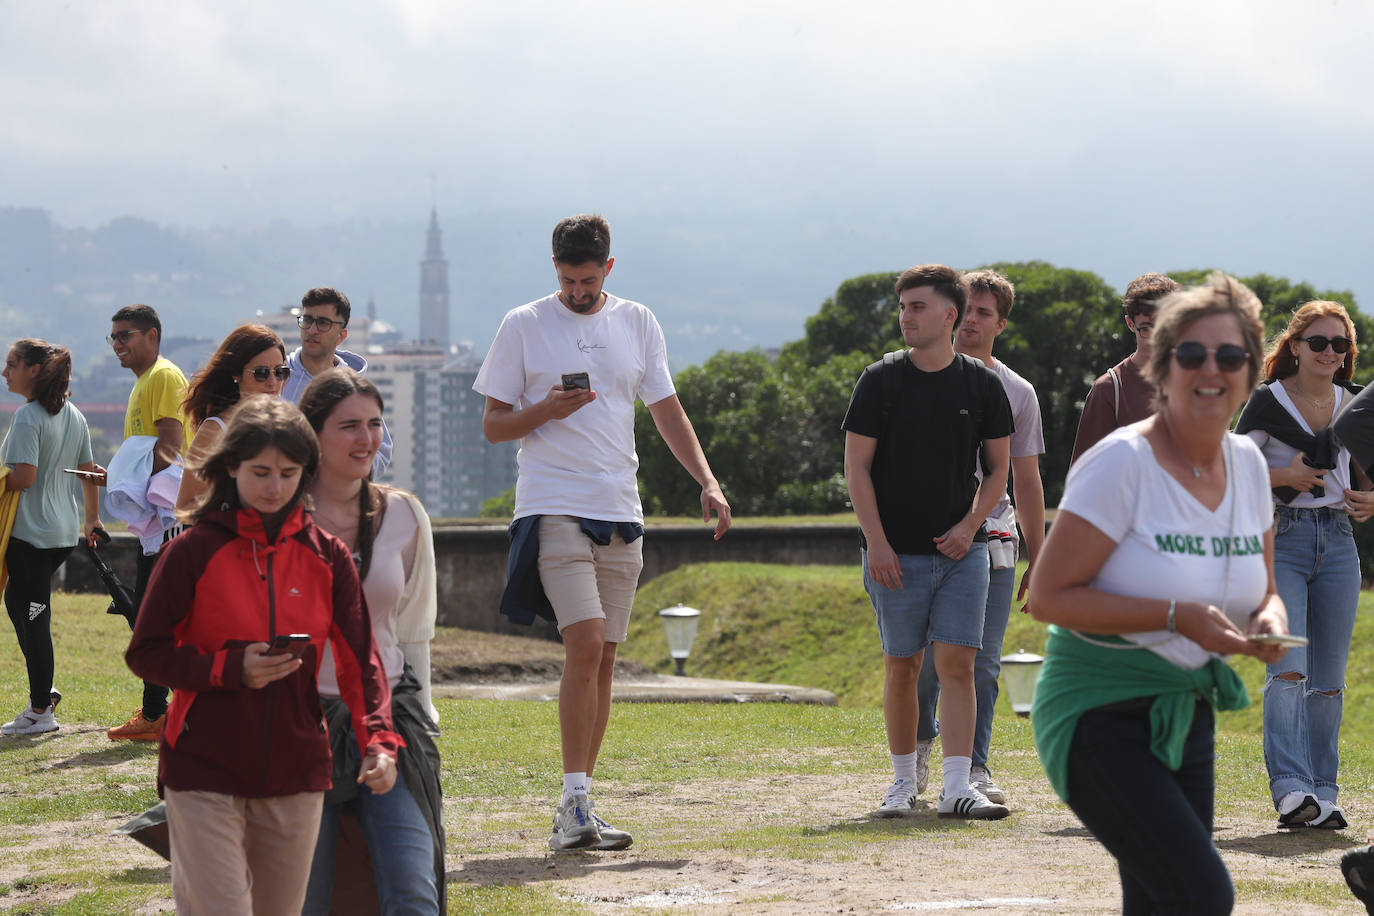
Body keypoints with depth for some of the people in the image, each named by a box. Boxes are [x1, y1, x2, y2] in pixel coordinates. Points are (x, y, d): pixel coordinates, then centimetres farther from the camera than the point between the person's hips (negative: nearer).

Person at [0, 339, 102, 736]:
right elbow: (88, 472, 15)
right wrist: (92, 519, 26)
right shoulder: (73, 415, 9)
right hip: (64, 529, 9)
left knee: (33, 617, -1)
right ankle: (43, 691, 19)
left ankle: (40, 711, 4)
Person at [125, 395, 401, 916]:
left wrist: (379, 741, -17)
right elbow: (146, 653, -2)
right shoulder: (193, 551, -4)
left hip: (296, 775, 4)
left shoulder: (326, 556, 5)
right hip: (204, 775, -4)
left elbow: (359, 657, -1)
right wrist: (230, 668, -18)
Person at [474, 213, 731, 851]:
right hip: (553, 506, -4)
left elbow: (667, 412, 14)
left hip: (619, 512, 4)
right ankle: (575, 805, -18)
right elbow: (493, 426, 4)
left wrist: (707, 481, 0)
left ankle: (575, 812, 11)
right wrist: (547, 410, -15)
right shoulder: (524, 327, 2)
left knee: (602, 660, 5)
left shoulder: (637, 324, 12)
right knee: (586, 645, -18)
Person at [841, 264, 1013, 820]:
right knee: (901, 667, 4)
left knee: (957, 665, -7)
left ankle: (957, 787, -9)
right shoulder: (881, 380, 0)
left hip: (961, 550, 1)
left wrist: (970, 525, -4)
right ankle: (903, 782, 17)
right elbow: (857, 466, -1)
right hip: (896, 554, -1)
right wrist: (876, 542, -9)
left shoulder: (981, 384, 4)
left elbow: (998, 467, 11)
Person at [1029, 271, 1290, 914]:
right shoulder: (1121, 463, -15)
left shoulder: (1247, 463, 6)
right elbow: (1047, 596, -17)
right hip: (1100, 719, -7)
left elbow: (1262, 591, 19)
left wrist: (1267, 620, -6)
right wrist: (1175, 616, -24)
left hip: (1185, 720, 7)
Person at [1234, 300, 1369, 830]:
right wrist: (1284, 477, -16)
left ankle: (1323, 793, 11)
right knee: (1288, 669, -18)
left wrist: (1369, 499, 3)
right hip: (1281, 541, -5)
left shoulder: (1353, 405, 12)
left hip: (1337, 542, 5)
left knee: (1329, 679, 6)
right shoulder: (1268, 402, -2)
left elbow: (1368, 468, 24)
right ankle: (1291, 789, -25)